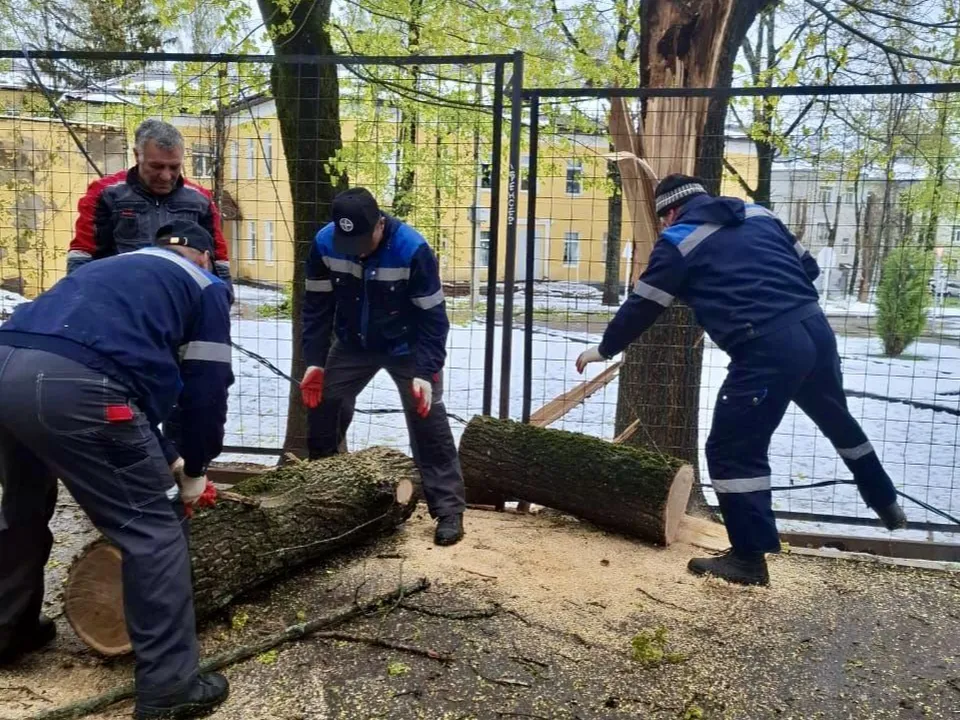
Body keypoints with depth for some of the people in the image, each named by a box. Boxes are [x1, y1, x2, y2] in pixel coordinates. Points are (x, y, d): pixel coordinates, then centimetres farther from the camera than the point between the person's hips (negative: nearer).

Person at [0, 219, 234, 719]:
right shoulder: (205, 287, 20)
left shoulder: (110, 267, 38)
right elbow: (207, 386, 13)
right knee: (153, 529, 3)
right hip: (77, 384, -7)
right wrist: (194, 470, 25)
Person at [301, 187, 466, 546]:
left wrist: (425, 372, -29)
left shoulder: (413, 249, -30)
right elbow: (317, 307, -8)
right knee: (322, 406, 2)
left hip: (408, 348, -3)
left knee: (428, 421, -8)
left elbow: (433, 318, -23)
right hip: (353, 344, 4)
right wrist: (314, 361, -13)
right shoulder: (324, 243, -19)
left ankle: (449, 509, -1)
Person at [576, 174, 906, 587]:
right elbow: (809, 268, 22)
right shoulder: (759, 215, 19)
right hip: (815, 328, 8)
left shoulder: (678, 242, 3)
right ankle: (886, 505, 49)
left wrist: (604, 349, 20)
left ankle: (749, 557, 4)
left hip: (767, 350, -8)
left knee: (733, 452, 2)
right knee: (837, 421, 30)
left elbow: (642, 307, 7)